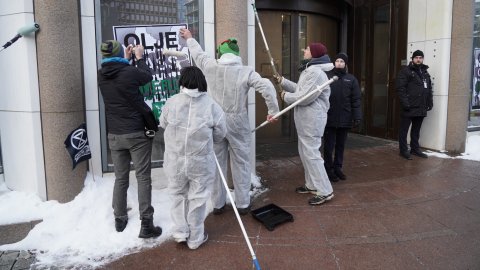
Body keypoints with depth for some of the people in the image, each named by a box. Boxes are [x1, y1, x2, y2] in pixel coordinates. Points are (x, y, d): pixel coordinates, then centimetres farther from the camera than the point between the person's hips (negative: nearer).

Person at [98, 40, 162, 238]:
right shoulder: (130, 72, -14)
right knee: (143, 178, 1)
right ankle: (146, 224, 3)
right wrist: (139, 57, 22)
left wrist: (126, 59, 31)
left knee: (120, 178, 15)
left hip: (114, 135, 5)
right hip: (137, 133, -5)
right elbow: (147, 76, 7)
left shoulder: (101, 76, 1)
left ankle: (120, 220, 25)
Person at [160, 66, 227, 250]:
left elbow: (163, 124, 8)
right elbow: (220, 133, -2)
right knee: (198, 199, 13)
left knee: (178, 195, 23)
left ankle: (180, 232, 25)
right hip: (201, 162, -1)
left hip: (175, 161, 1)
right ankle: (195, 238, 26)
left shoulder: (172, 102, -7)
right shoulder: (211, 105, -10)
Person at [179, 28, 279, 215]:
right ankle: (243, 204, 18)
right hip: (237, 123, -2)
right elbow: (267, 88, -16)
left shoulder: (210, 67, 0)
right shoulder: (246, 72, -7)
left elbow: (198, 54, 19)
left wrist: (189, 38, 38)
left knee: (217, 163, 12)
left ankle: (218, 204, 23)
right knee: (241, 164, 9)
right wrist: (273, 111, -5)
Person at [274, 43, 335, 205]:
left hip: (311, 120, -11)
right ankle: (312, 185, 31)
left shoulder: (316, 72, -21)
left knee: (311, 154, -8)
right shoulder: (309, 70, 15)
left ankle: (325, 192, 0)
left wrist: (285, 96, -10)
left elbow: (304, 97, -26)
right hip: (306, 120, 11)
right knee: (305, 152, 18)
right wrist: (282, 81, 20)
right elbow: (300, 89, 22)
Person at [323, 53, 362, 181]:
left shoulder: (351, 79, 5)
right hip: (329, 118, -2)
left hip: (345, 119, 3)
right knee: (329, 146, 5)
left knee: (341, 145, 14)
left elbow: (356, 99, 2)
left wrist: (357, 116, -6)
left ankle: (338, 168, 27)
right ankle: (329, 169, 18)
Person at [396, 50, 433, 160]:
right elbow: (400, 88, -14)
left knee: (416, 130, 16)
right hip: (409, 108, -7)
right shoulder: (406, 71, -5)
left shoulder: (425, 73, 18)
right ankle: (403, 151, 6)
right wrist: (405, 103, -21)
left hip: (421, 108, 7)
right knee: (404, 130, -1)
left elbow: (429, 89, 21)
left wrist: (430, 102, 11)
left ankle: (415, 149, 26)